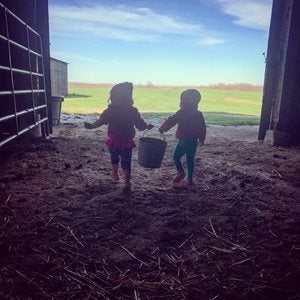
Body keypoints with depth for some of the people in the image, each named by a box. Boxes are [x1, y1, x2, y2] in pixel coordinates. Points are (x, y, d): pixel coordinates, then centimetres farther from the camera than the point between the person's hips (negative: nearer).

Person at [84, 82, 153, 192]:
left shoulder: (110, 110, -9)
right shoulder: (133, 111, -5)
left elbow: (101, 121, -16)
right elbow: (140, 126, -4)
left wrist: (92, 125, -5)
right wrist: (148, 126, 14)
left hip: (113, 141, 0)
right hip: (127, 142, 0)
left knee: (114, 159, 25)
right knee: (126, 163, 5)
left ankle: (115, 174, 42)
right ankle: (127, 183, 0)